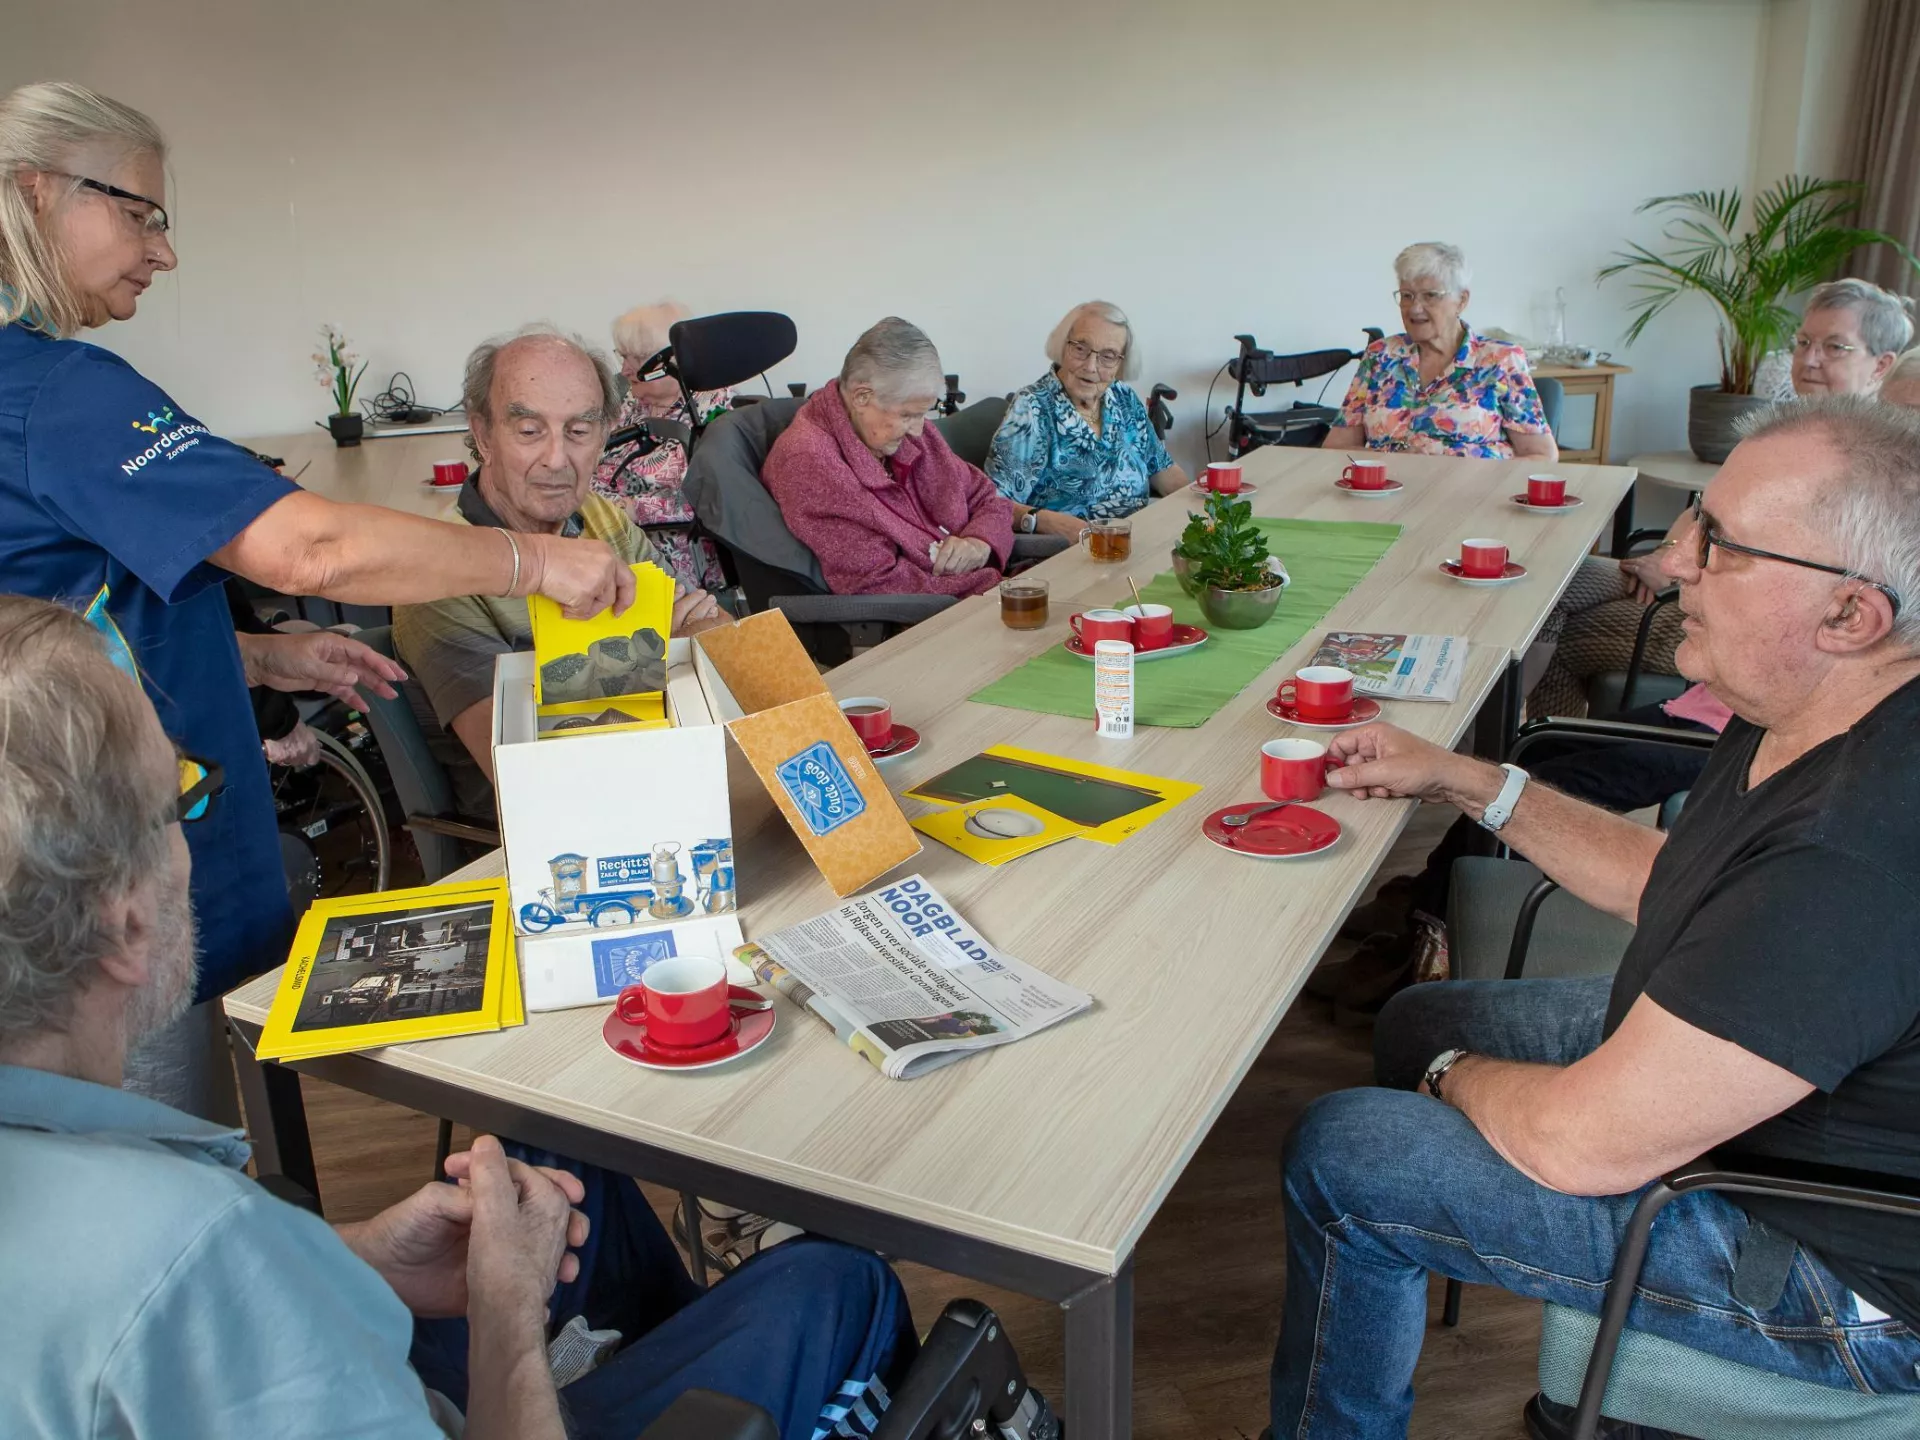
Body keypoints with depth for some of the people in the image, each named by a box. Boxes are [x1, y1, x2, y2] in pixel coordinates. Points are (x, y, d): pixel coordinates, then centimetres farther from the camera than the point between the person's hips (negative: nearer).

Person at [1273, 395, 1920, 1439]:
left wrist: (1459, 1075, -10)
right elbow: (1664, 882, 12)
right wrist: (1470, 783, 7)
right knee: (1418, 1019, 19)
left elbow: (1582, 1143, -33)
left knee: (1336, 1157, -8)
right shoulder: (1815, 720, -6)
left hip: (1836, 1268, -9)